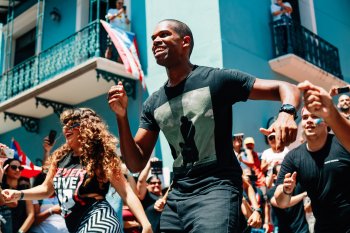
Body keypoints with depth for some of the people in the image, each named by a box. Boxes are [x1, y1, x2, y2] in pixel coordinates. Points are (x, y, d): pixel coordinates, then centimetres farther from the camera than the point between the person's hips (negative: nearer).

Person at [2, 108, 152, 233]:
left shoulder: (101, 156, -6)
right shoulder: (59, 157, 12)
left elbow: (126, 193, -10)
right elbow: (47, 189, 25)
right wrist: (19, 194, 10)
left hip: (98, 221, -7)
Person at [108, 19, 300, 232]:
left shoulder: (216, 79, -6)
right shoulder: (153, 104, 9)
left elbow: (285, 88, -6)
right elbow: (136, 164, 8)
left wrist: (286, 113, -29)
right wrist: (122, 116, -5)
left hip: (217, 187, -5)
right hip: (177, 194, 6)